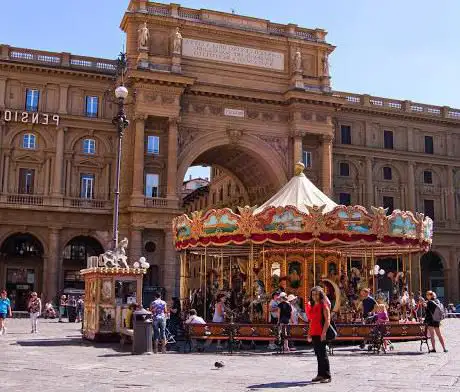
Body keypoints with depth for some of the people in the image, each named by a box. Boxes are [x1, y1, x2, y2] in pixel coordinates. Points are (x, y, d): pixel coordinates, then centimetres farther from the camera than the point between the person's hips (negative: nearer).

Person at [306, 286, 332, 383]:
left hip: (321, 333, -7)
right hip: (314, 333, 7)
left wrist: (324, 332, -20)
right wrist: (309, 334, 19)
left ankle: (327, 376, -2)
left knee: (323, 354, -6)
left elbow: (327, 320, -13)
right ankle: (320, 374, 17)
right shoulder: (311, 306, 16)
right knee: (318, 354, 11)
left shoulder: (323, 305, -6)